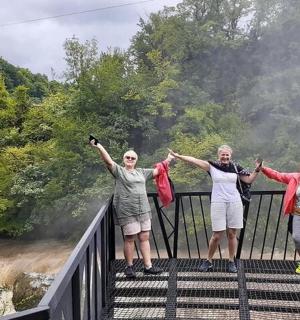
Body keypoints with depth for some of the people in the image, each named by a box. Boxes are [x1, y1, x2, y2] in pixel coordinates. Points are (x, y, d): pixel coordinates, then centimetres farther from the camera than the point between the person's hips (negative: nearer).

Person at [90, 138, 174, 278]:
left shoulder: (141, 172, 16)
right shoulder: (119, 171, 0)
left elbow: (156, 171, 23)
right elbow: (109, 161, -16)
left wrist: (168, 160, 24)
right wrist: (99, 147, -30)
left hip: (144, 210, 5)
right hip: (127, 212, -5)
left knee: (144, 238, 7)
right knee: (130, 239, 2)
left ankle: (148, 266, 14)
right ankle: (129, 267, 17)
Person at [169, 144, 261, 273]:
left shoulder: (235, 167, 7)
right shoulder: (212, 166, 1)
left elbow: (249, 180, 10)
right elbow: (194, 160, -6)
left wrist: (257, 170, -4)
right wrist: (178, 155, -11)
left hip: (234, 203, 2)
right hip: (218, 203, -2)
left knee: (232, 234, 6)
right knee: (217, 235, -1)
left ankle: (231, 262, 19)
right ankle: (208, 261, 16)